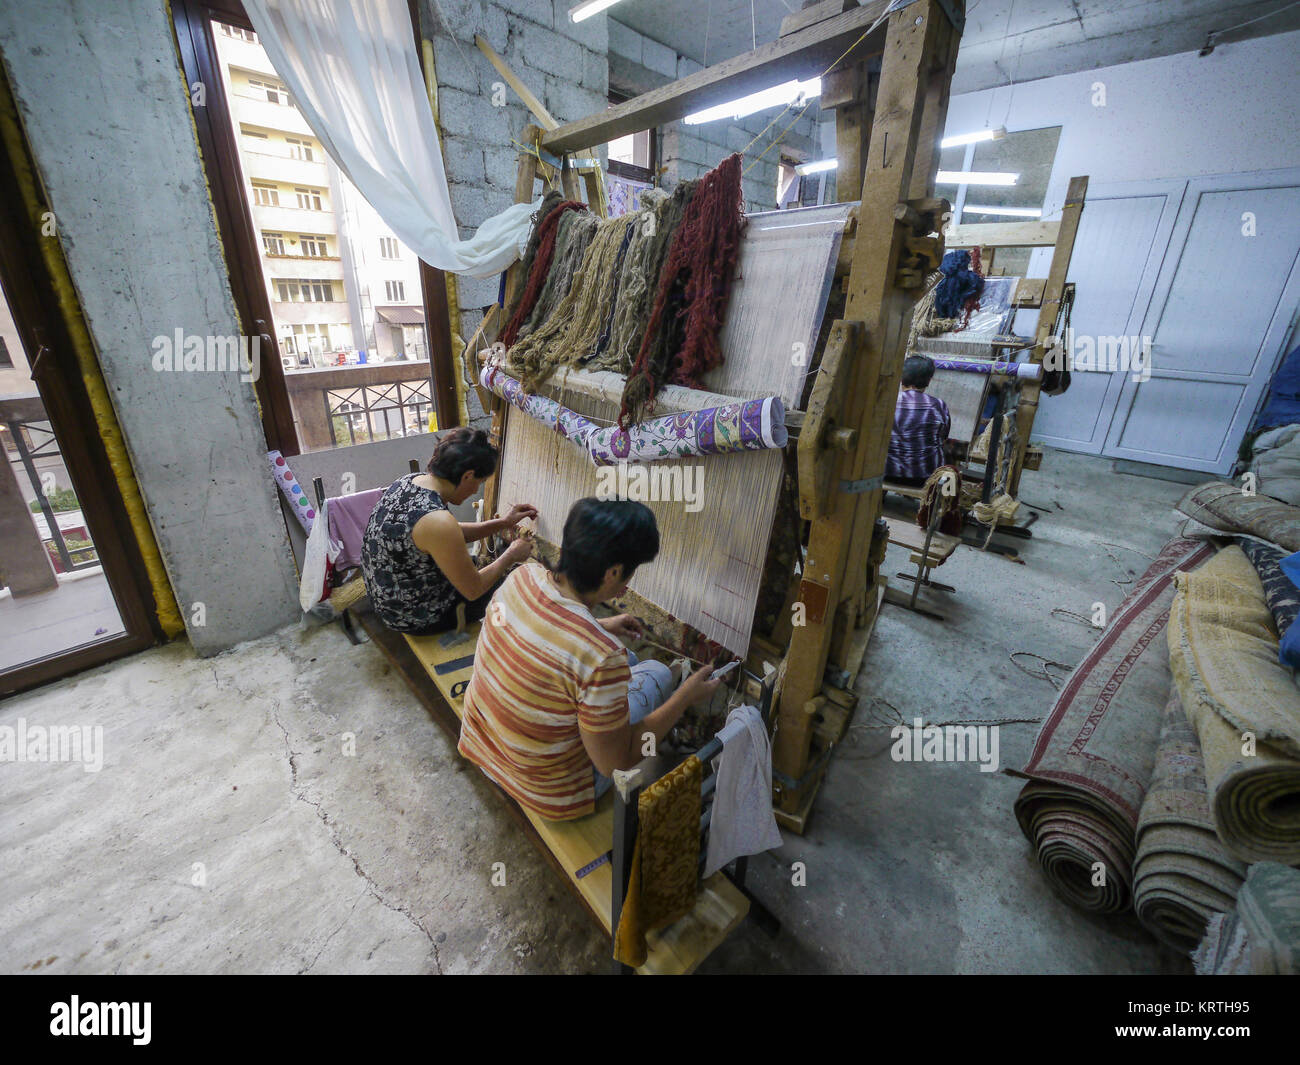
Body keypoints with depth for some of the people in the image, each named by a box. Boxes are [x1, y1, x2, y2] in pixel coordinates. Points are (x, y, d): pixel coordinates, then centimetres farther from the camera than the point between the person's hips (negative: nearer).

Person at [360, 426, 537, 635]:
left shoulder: (410, 480, -7)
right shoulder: (438, 521, -34)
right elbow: (473, 591, -22)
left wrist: (504, 522, 4)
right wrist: (511, 555, -8)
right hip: (412, 618, -8)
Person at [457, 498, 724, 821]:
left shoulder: (523, 576, -17)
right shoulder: (602, 656, -37)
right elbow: (615, 761, -22)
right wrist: (687, 695, -14)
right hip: (550, 796, -6)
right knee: (657, 673, 7)